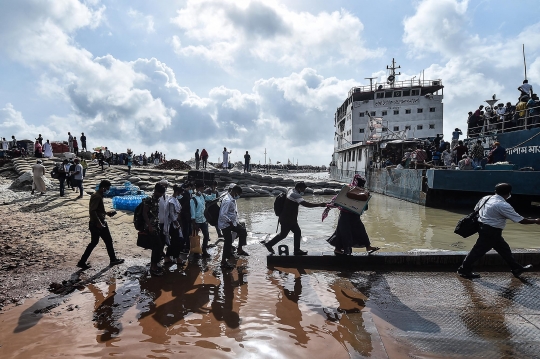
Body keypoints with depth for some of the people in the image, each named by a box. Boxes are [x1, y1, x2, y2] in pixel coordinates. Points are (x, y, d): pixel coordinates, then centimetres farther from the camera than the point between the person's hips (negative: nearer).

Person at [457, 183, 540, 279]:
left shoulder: (486, 198, 3)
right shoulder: (503, 206, -20)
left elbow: (476, 210, 12)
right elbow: (520, 220, -14)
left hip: (483, 227, 9)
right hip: (490, 232, -9)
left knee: (504, 248, 18)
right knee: (479, 250, -1)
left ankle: (517, 268, 30)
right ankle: (464, 269, 8)